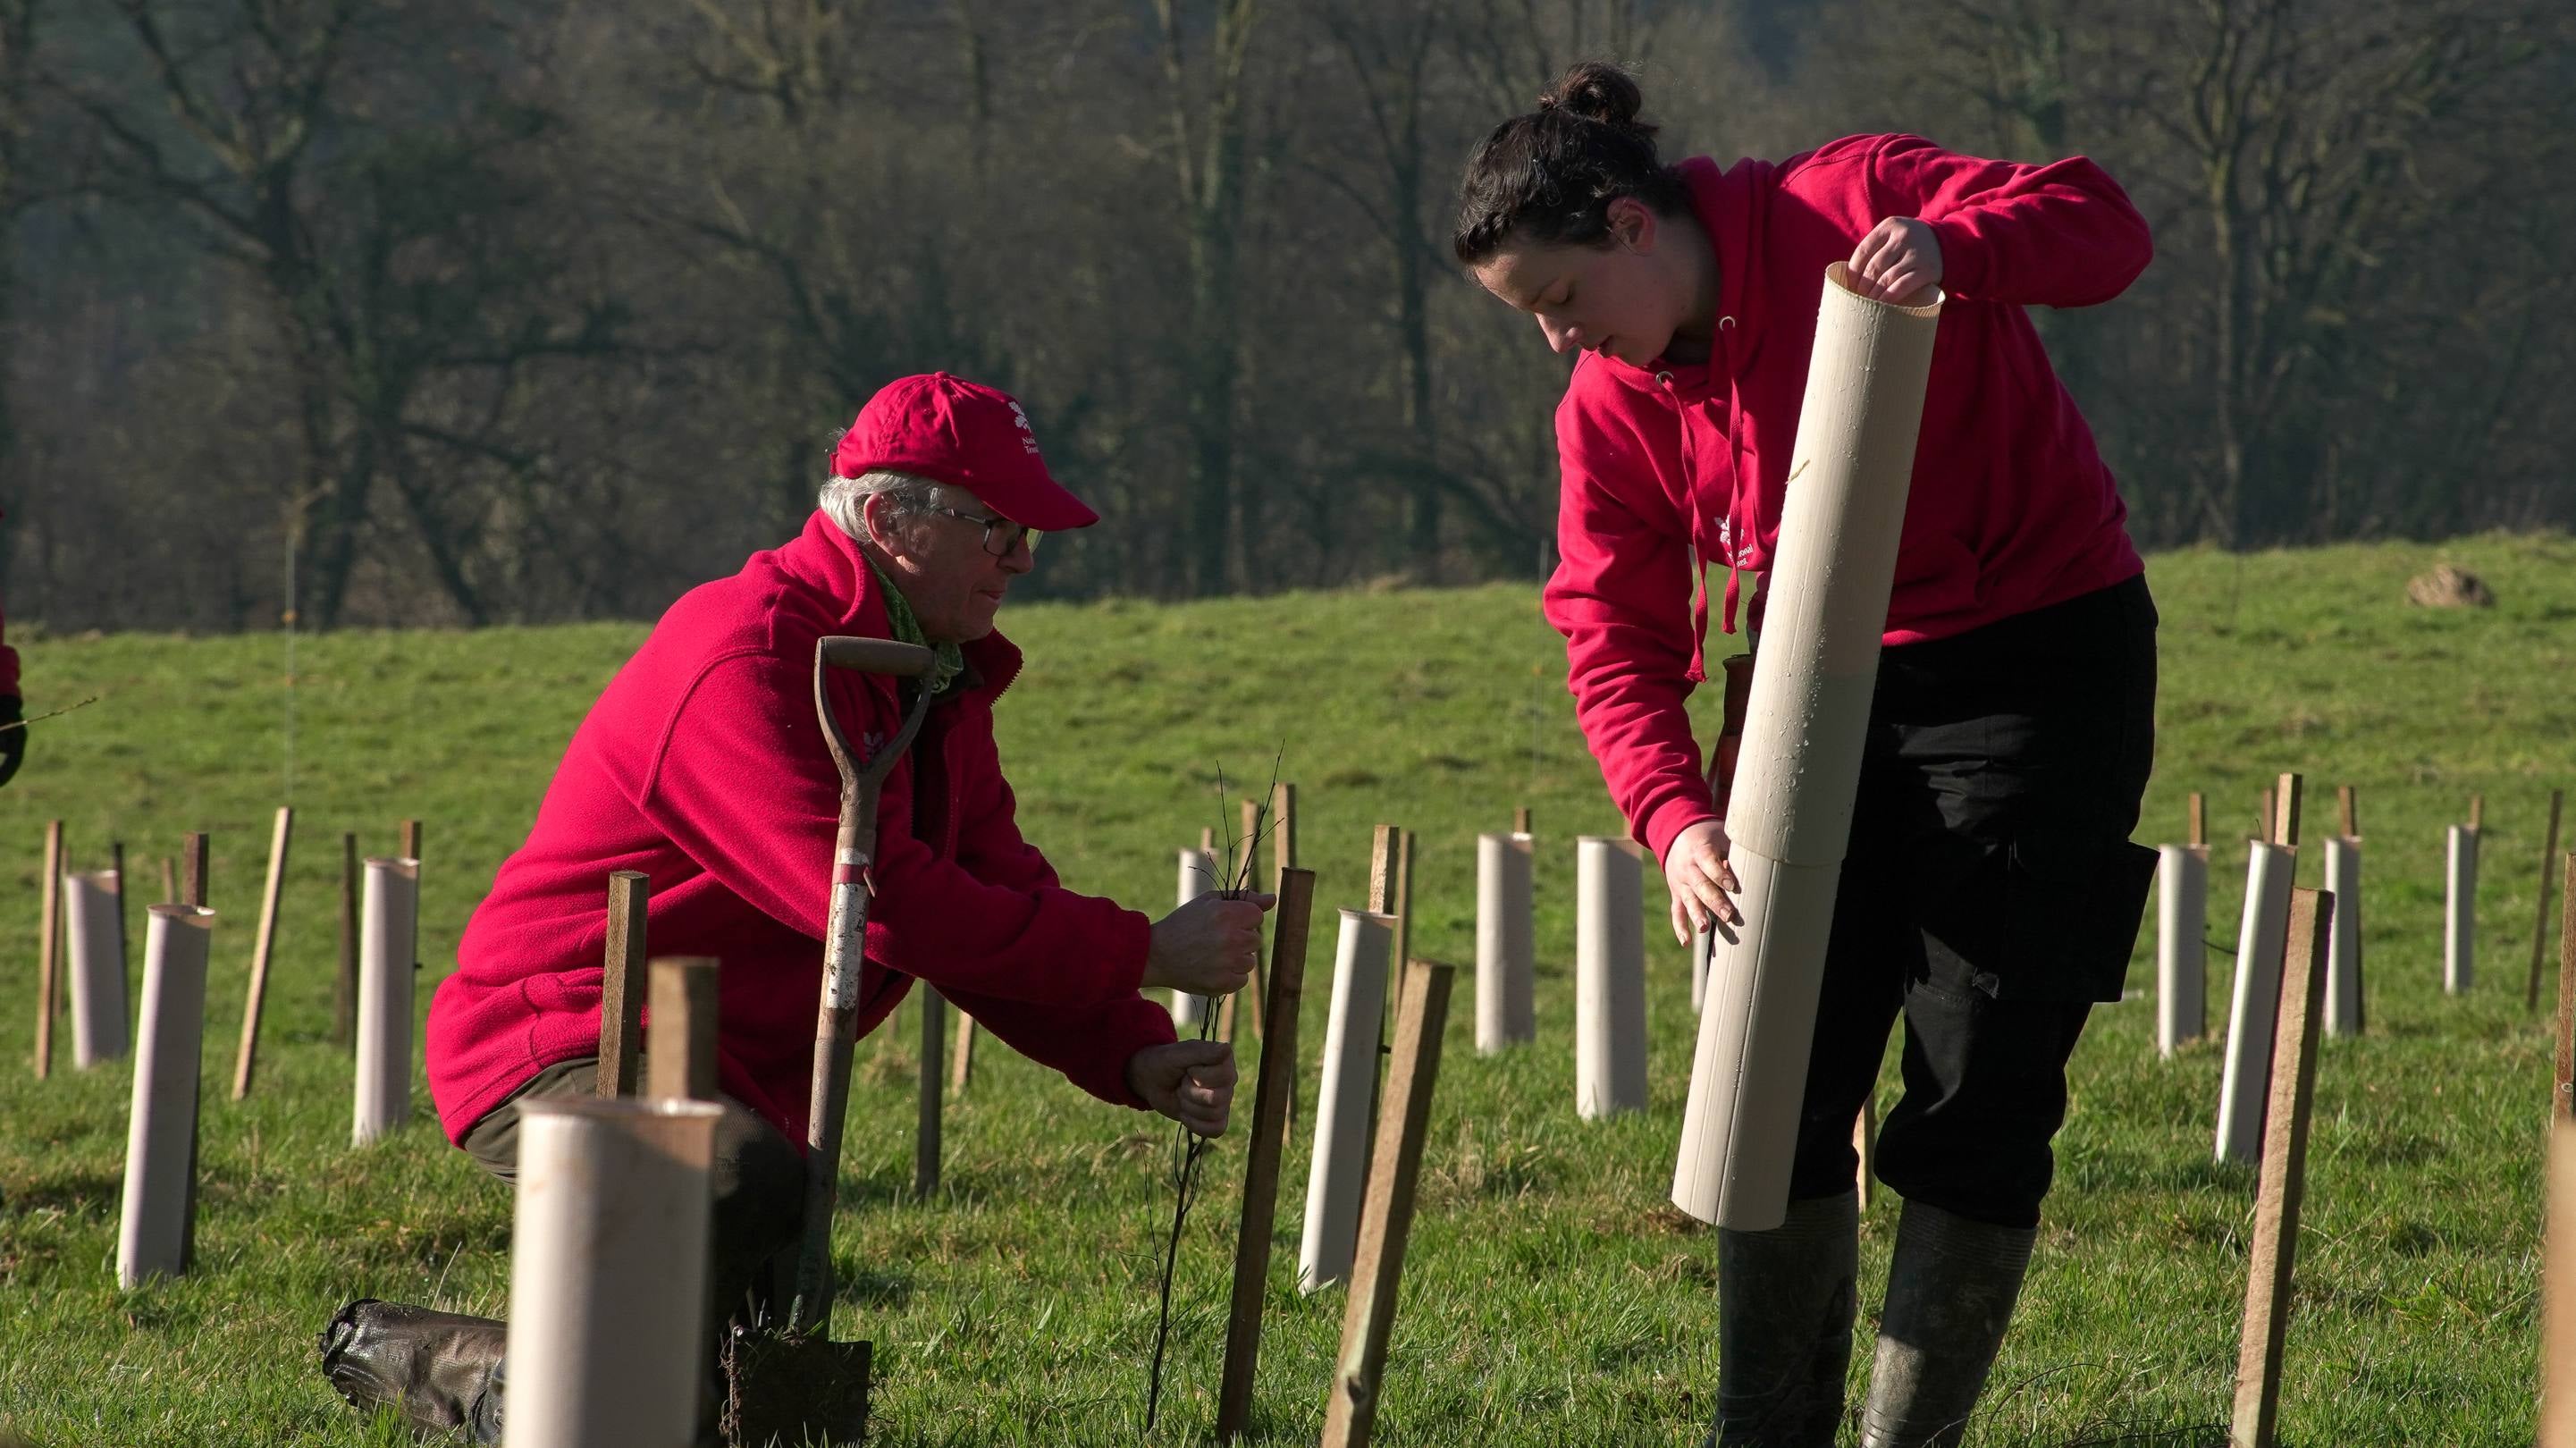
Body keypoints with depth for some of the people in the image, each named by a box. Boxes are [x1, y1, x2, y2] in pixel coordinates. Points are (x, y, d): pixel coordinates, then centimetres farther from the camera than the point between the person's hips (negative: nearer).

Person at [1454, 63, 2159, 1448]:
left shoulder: (1845, 207, -16)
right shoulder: (1610, 408, -2)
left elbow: (2102, 225, -21)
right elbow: (1615, 643, -1)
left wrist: (1950, 249, -42)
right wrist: (1675, 817, -19)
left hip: (2044, 663, -5)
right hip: (1835, 694, 5)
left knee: (1976, 1097, -6)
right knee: (1782, 1079, 3)